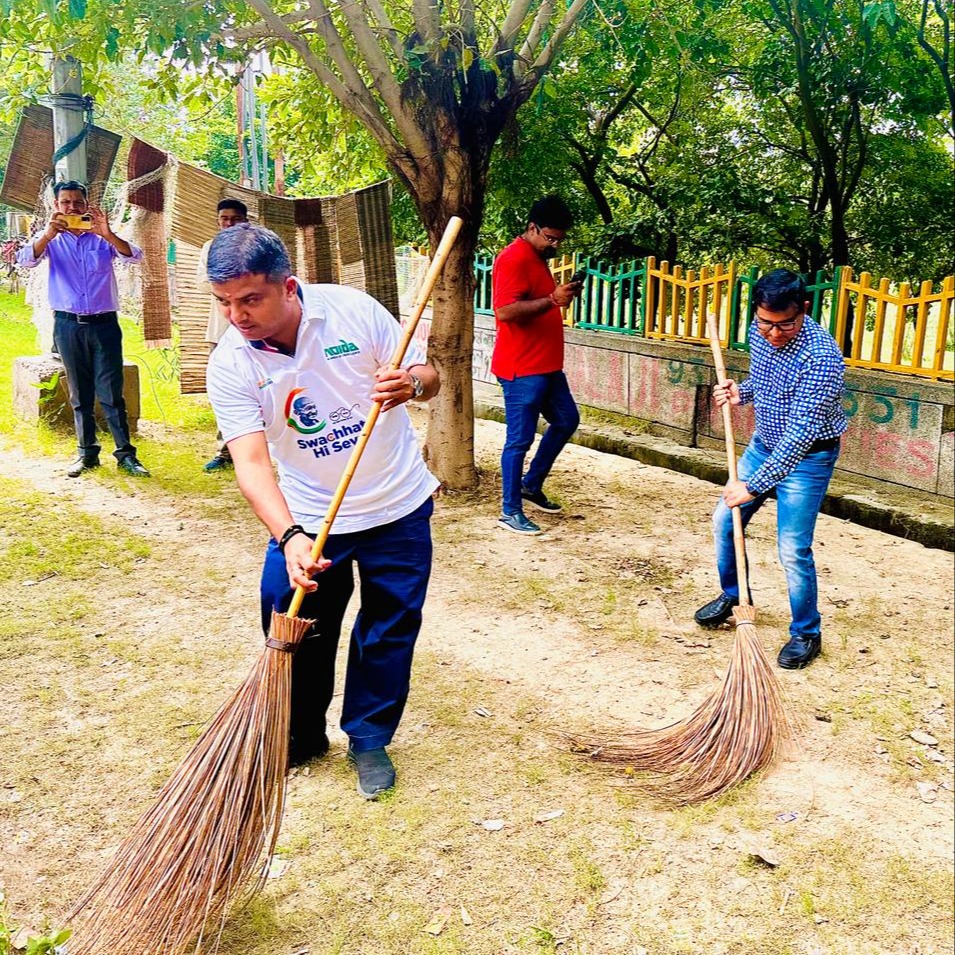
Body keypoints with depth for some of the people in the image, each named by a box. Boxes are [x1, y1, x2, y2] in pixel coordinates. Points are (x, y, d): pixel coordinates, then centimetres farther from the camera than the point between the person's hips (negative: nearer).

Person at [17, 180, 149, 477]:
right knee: (79, 394, 8)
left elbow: (135, 256, -11)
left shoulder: (102, 238, 4)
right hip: (68, 326, 1)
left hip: (104, 324, -1)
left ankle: (125, 453, -2)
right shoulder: (51, 240, 6)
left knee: (111, 392, -4)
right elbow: (25, 260, -12)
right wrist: (49, 234, -29)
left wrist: (107, 234, -28)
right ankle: (87, 452, 15)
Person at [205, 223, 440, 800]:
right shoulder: (230, 365, -14)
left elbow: (428, 377, -6)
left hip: (398, 509, 0)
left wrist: (411, 383, -31)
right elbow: (251, 461, -24)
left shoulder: (354, 310, -14)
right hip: (307, 518, 0)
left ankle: (370, 740, 29)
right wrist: (289, 537, -39)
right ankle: (300, 738, 29)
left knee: (390, 629, 8)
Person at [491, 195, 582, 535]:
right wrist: (552, 300, -30)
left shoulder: (538, 259, 16)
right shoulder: (513, 259, -16)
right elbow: (505, 311, -27)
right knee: (520, 439, -3)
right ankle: (510, 512, 9)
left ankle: (531, 484, 31)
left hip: (546, 365, 10)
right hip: (521, 369, -10)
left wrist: (562, 295, 14)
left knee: (566, 420, 19)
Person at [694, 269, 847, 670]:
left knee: (793, 550, -7)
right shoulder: (759, 334, -7)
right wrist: (741, 392, -7)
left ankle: (806, 633, 14)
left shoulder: (821, 355, -31)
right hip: (764, 444, 7)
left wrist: (754, 486, -33)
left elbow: (801, 432, -33)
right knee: (724, 521, 13)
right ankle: (732, 595, 37)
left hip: (806, 457, -7)